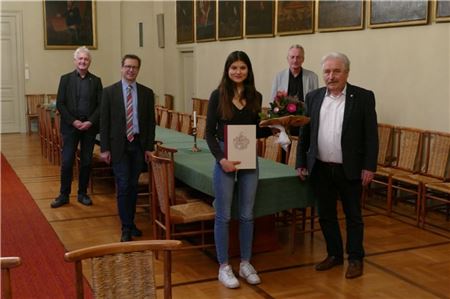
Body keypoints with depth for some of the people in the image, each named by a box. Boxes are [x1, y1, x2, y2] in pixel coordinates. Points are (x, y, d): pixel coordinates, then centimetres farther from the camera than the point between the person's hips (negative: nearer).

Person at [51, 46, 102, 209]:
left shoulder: (96, 80, 7)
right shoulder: (65, 79, 3)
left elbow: (100, 105, 3)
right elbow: (60, 104, -1)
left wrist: (90, 122, -10)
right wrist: (73, 121, -11)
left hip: (89, 127, 2)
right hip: (70, 126, -1)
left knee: (86, 162, 7)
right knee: (67, 162, -2)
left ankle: (83, 194, 18)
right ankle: (64, 195, 9)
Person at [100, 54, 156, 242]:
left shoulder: (147, 93, 6)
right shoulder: (109, 92, 0)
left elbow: (151, 122, 7)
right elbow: (104, 121, -1)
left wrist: (149, 147, 2)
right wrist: (104, 148, -6)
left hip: (139, 145, 2)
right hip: (119, 145, -2)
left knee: (133, 186, 10)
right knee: (123, 186, -5)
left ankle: (130, 223, 23)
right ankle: (126, 228, 1)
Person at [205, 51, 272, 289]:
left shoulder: (256, 97, 4)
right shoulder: (218, 95, -5)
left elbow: (257, 131, 11)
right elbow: (209, 132, -6)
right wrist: (221, 158, -16)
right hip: (225, 159, -3)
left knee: (247, 215, 11)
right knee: (223, 216, 4)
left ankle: (246, 264, 24)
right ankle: (224, 267, 16)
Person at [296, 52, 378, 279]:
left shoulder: (363, 97, -6)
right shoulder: (313, 97, 5)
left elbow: (371, 135, -6)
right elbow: (305, 133, 9)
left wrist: (369, 167, -10)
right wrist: (301, 163, 6)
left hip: (350, 169, -3)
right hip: (321, 169, 4)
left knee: (353, 216, 9)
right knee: (326, 215, 13)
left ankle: (355, 258, 22)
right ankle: (334, 254, 29)